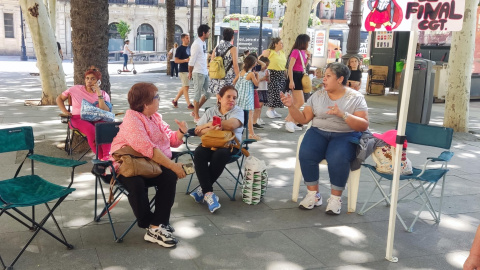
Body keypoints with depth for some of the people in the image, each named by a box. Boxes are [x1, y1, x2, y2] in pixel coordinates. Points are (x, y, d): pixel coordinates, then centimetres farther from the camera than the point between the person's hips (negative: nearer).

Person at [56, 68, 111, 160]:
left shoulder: (103, 94, 10)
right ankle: (101, 157, -34)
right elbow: (59, 98, 20)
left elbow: (105, 112, -6)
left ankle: (106, 156, -44)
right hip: (78, 118, -1)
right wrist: (64, 111, 2)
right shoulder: (76, 89, 10)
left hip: (96, 119, 2)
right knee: (91, 130, -38)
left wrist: (99, 95, -11)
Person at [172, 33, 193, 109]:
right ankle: (189, 104, -3)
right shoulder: (180, 49, -9)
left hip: (189, 70, 8)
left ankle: (175, 100, 26)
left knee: (184, 87, 14)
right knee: (186, 87, -5)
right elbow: (176, 60, -13)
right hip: (183, 70, -8)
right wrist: (185, 60, -24)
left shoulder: (189, 48, 14)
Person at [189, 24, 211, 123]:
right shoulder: (197, 44, -15)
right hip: (198, 73, -9)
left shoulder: (203, 43, 13)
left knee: (207, 93, 13)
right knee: (198, 95, 0)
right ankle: (196, 117, 10)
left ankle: (195, 112, 24)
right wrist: (190, 72, -7)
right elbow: (192, 60, -13)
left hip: (205, 73, 9)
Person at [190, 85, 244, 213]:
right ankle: (208, 193, -31)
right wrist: (211, 129, -16)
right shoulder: (210, 111, 15)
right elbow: (198, 131, 6)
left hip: (230, 144, -2)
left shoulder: (238, 111, 7)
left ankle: (203, 188, -21)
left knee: (220, 154, -37)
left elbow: (232, 124, -16)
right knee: (199, 153, -31)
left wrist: (209, 124, -8)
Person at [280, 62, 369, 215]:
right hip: (319, 132, 3)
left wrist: (342, 114, -21)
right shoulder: (318, 95, 9)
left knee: (337, 159, -34)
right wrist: (291, 106, -9)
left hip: (345, 135, -3)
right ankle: (313, 194, -10)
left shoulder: (356, 98, -1)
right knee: (305, 155, -27)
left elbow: (364, 126, -8)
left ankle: (336, 198, -12)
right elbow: (304, 119, 8)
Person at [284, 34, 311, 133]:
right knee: (300, 102, -13)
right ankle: (288, 120, -5)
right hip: (295, 77, -9)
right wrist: (291, 81, -24)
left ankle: (293, 123, 16)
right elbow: (290, 67, -18)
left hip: (300, 77, 9)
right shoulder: (295, 51, -13)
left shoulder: (302, 52, 12)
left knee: (296, 103, 11)